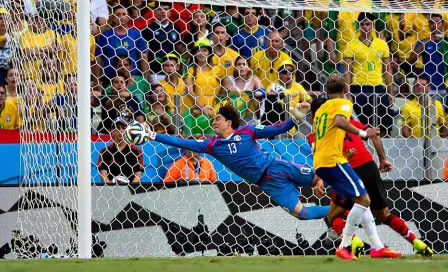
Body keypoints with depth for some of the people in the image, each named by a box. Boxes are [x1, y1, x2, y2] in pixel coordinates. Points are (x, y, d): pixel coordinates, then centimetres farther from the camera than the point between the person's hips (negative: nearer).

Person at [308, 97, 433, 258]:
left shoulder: (314, 136, 8)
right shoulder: (347, 122, 19)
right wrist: (382, 159, 15)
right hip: (370, 167, 5)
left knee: (334, 217, 13)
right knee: (384, 215, 22)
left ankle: (353, 240, -16)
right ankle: (417, 243, 9)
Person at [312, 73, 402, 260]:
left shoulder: (320, 109, 24)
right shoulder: (343, 103, 0)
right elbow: (339, 121, -23)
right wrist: (363, 133, -20)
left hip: (319, 162, 9)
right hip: (333, 160, -9)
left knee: (361, 200, 12)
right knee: (363, 199, -10)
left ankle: (377, 247, 9)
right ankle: (344, 247, -14)